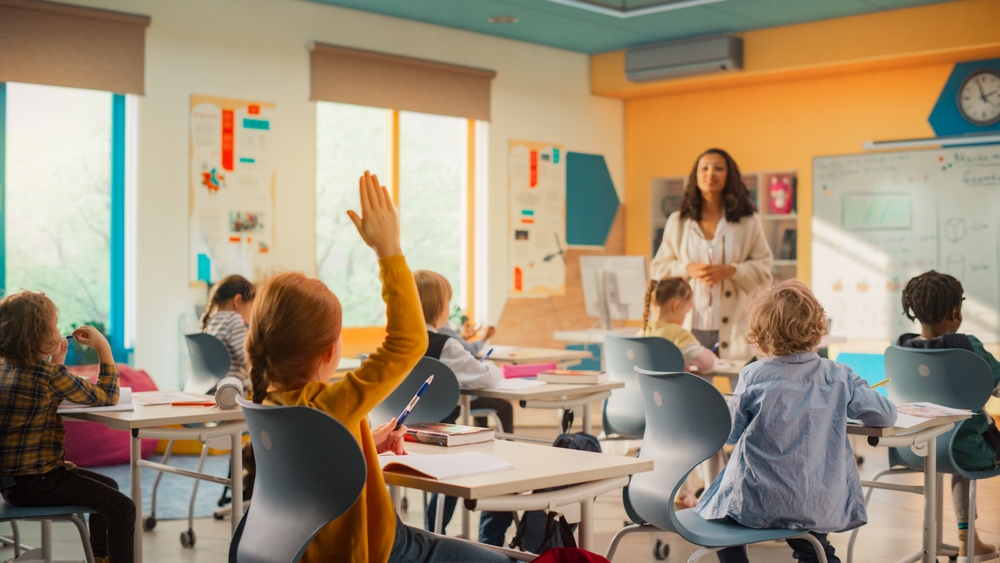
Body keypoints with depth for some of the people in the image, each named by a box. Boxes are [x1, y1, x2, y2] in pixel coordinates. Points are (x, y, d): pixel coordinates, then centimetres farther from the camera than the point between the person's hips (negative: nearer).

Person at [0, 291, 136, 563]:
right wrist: (103, 347, -5)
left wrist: (56, 361, 13)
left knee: (108, 487, 26)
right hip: (33, 483, -10)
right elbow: (106, 397, -9)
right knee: (122, 507, -13)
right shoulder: (48, 375, -20)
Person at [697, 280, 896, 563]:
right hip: (821, 507, 3)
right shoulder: (839, 377, -4)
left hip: (757, 504, -3)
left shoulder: (753, 376, -9)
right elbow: (887, 416, 3)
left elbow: (729, 434, 0)